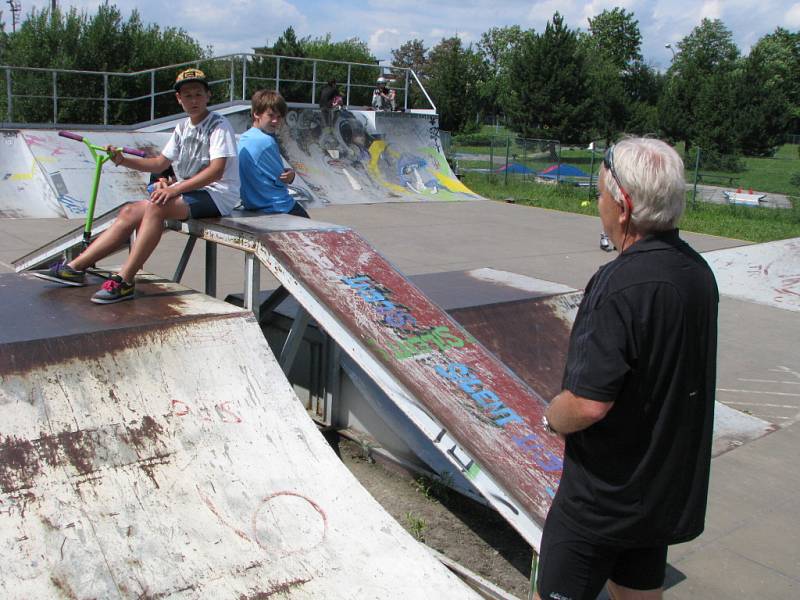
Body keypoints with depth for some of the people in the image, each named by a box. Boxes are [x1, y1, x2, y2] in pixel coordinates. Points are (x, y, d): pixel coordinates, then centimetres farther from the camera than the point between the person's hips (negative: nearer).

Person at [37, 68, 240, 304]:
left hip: (216, 194, -8)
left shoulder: (219, 125, -7)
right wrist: (123, 160, 2)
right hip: (188, 190, 8)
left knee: (156, 206, -31)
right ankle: (75, 267, -4)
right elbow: (160, 163, 18)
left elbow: (216, 170, -20)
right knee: (130, 211, -8)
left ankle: (124, 282, -31)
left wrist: (176, 188, -26)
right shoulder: (182, 128, 17)